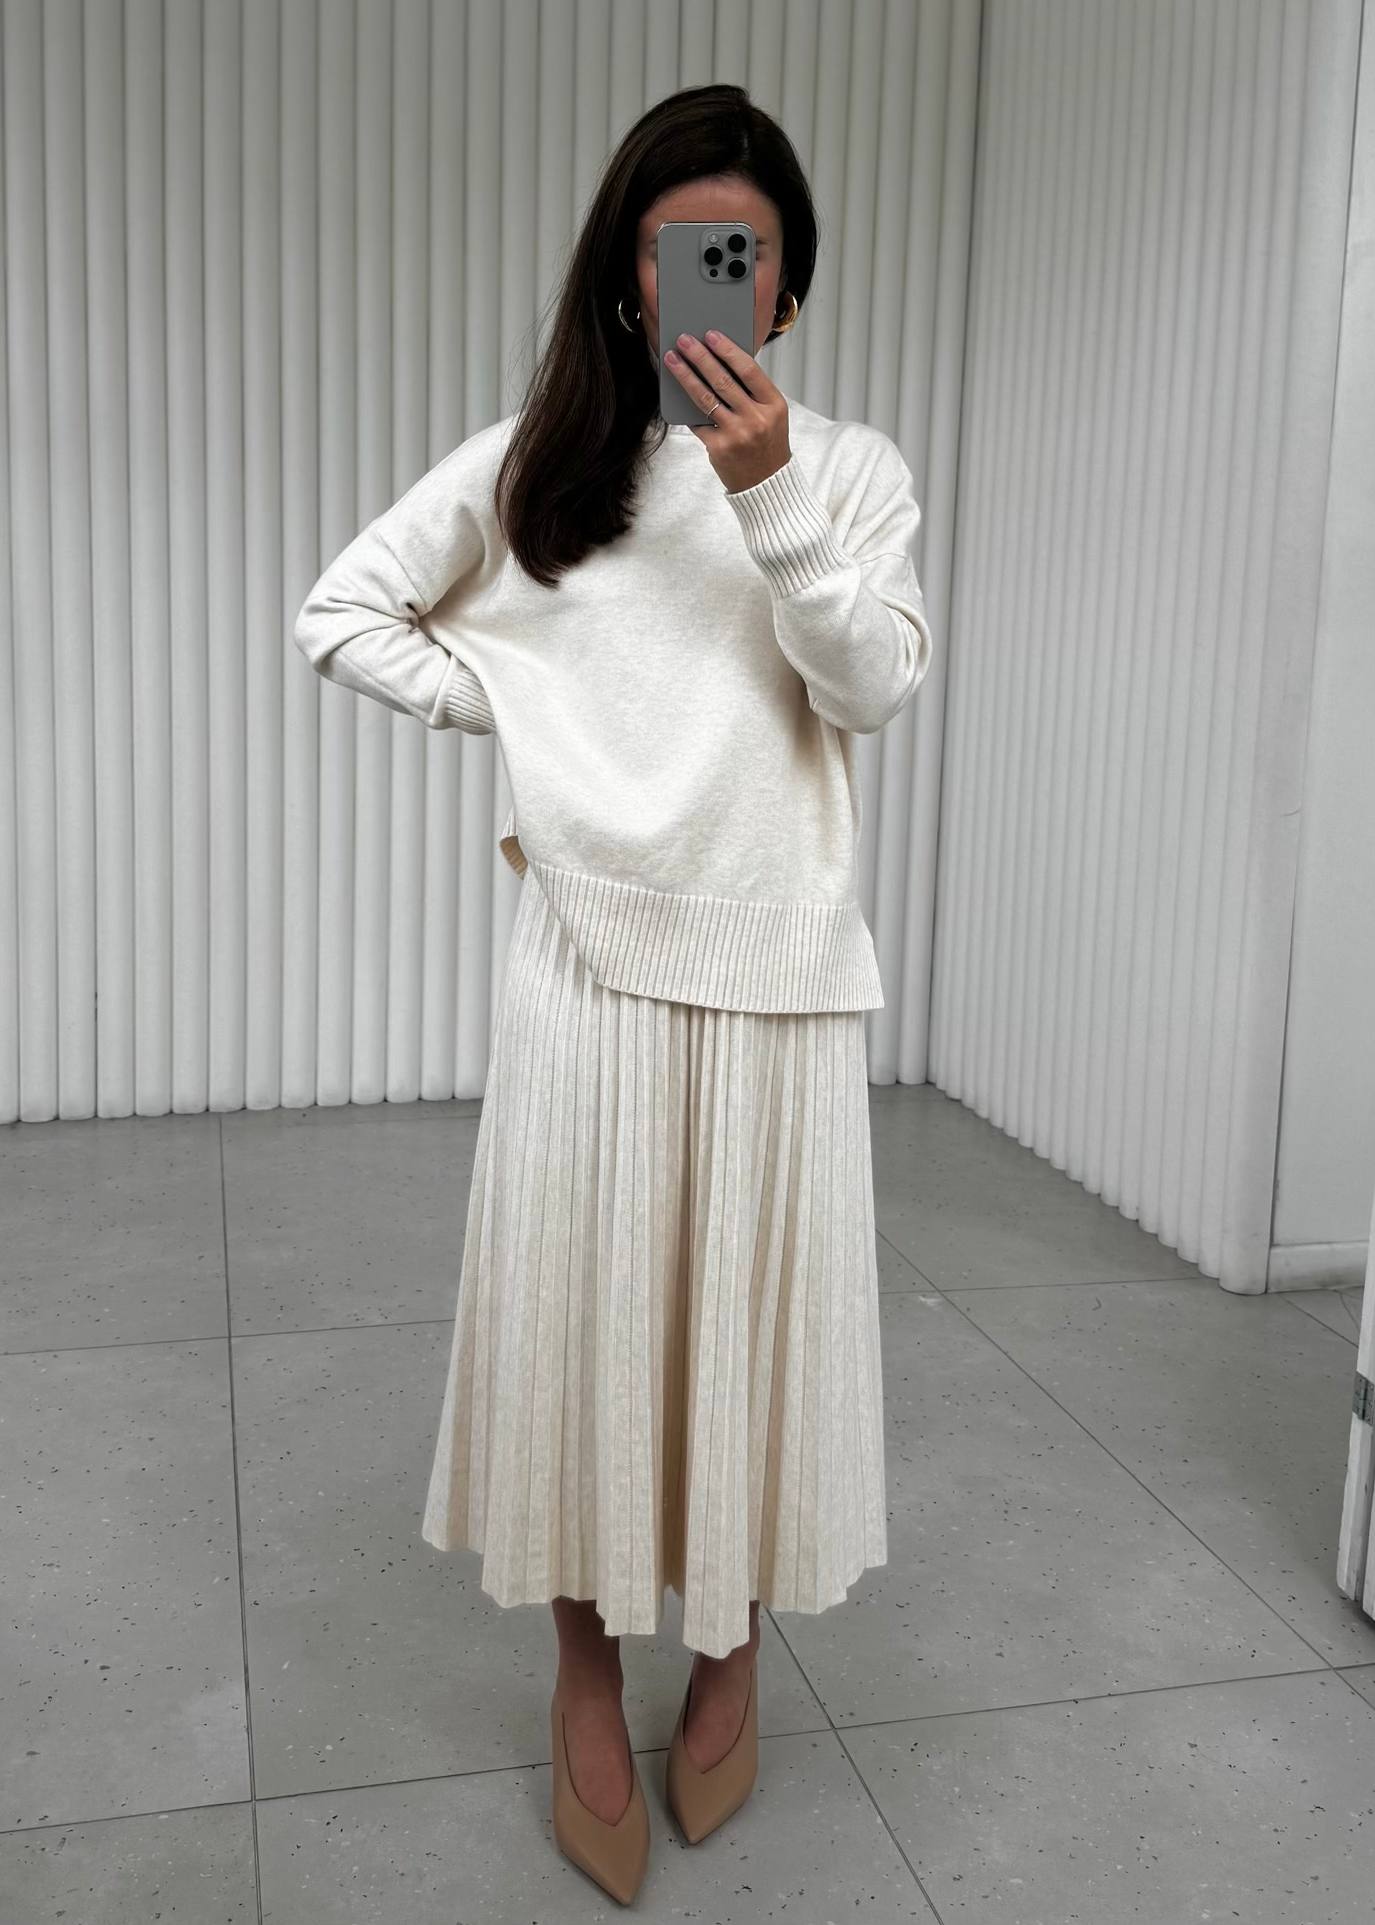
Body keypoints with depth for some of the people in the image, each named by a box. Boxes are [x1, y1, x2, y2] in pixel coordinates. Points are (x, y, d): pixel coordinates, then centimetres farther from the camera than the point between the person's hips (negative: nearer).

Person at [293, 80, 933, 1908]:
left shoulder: (852, 466, 5)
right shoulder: (533, 461, 5)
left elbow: (873, 688, -8)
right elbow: (343, 613, 10)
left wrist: (771, 498, -19)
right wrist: (513, 710, 1)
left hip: (775, 961, 0)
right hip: (592, 951, 0)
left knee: (757, 1299, 9)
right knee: (580, 1297, 6)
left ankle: (734, 1644, 31)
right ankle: (586, 1670, 26)